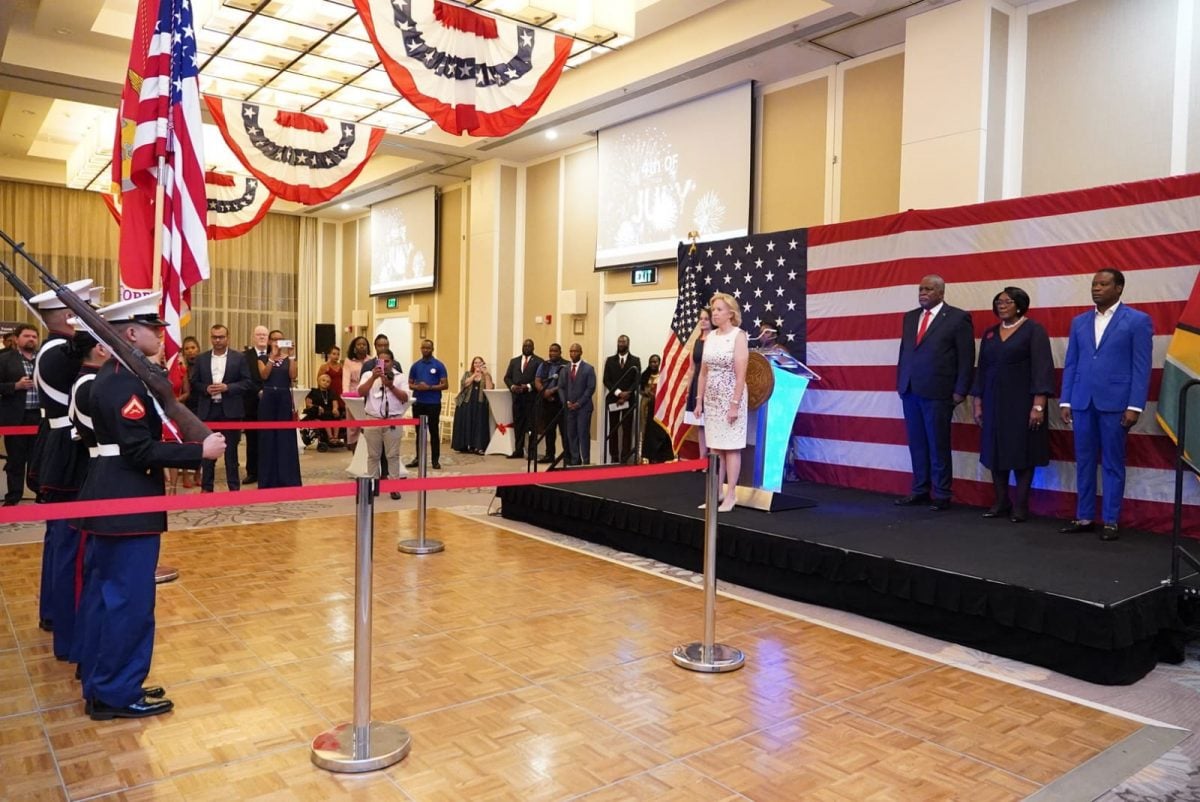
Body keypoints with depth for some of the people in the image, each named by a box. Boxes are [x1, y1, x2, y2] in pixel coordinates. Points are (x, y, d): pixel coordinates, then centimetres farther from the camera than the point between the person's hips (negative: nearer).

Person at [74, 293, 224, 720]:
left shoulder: (116, 373, 13)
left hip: (114, 499, 11)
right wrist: (200, 450, -20)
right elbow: (140, 450, -23)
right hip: (128, 504, -11)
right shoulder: (125, 381, -19)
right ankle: (116, 694, 11)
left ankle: (102, 685, 28)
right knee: (131, 600, -1)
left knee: (110, 597, 17)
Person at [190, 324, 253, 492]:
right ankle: (206, 486, 16)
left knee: (231, 450, 4)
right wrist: (206, 389, -12)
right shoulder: (201, 359, 8)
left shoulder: (239, 358, 2)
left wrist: (227, 387, -15)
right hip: (208, 410, 2)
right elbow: (194, 383, 7)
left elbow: (248, 383, -2)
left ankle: (234, 486, 11)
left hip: (231, 410, -2)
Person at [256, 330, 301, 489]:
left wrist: (290, 356, -14)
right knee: (268, 438, 2)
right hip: (268, 400, 0)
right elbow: (264, 375, -12)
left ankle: (287, 479, 6)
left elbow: (293, 376, -9)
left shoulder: (289, 359, 8)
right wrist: (273, 356, -18)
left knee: (286, 438, 0)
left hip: (285, 399, 0)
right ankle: (269, 479, 10)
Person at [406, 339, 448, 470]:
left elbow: (445, 385, -4)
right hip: (418, 402, 3)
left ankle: (435, 460, 5)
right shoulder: (416, 365, 9)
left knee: (433, 431, 1)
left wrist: (429, 387, -17)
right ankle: (418, 457, 18)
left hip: (433, 403, -3)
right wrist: (416, 387, -10)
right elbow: (409, 384, 13)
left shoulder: (439, 366, -1)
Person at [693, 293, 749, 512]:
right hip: (711, 399, 6)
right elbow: (703, 372, 11)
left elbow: (740, 375, -14)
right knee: (715, 448, 8)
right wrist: (699, 400, 7)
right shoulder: (710, 336, 10)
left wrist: (735, 404, -18)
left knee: (731, 447, -2)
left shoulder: (738, 336, -8)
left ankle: (730, 495, 3)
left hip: (730, 398, -6)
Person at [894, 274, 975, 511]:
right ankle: (919, 491, 18)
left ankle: (941, 495, 12)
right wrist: (900, 383, 10)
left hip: (937, 392, -5)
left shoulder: (958, 318, -3)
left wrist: (960, 391, -8)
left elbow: (966, 358, -4)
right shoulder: (910, 317, 14)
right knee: (916, 444, 9)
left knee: (938, 445, 2)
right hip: (910, 391, 5)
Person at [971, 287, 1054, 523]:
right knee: (996, 452, 7)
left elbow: (1042, 368, -13)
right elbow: (981, 369, 12)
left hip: (1022, 403, -5)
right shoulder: (990, 333, 10)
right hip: (994, 403, 5)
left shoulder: (1033, 329, -6)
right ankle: (1001, 501, 18)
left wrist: (1038, 405, -19)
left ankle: (1020, 505, 9)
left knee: (1022, 453, 1)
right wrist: (978, 403, 9)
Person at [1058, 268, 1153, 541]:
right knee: (1084, 462, 8)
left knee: (1113, 464, 4)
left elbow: (1141, 367, -4)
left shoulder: (1138, 321, 0)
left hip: (1115, 403, -4)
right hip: (1082, 403, 4)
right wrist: (1065, 401, 6)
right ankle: (1084, 517, 17)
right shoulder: (1079, 322, 12)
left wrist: (1135, 406, -11)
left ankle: (1110, 521, 12)